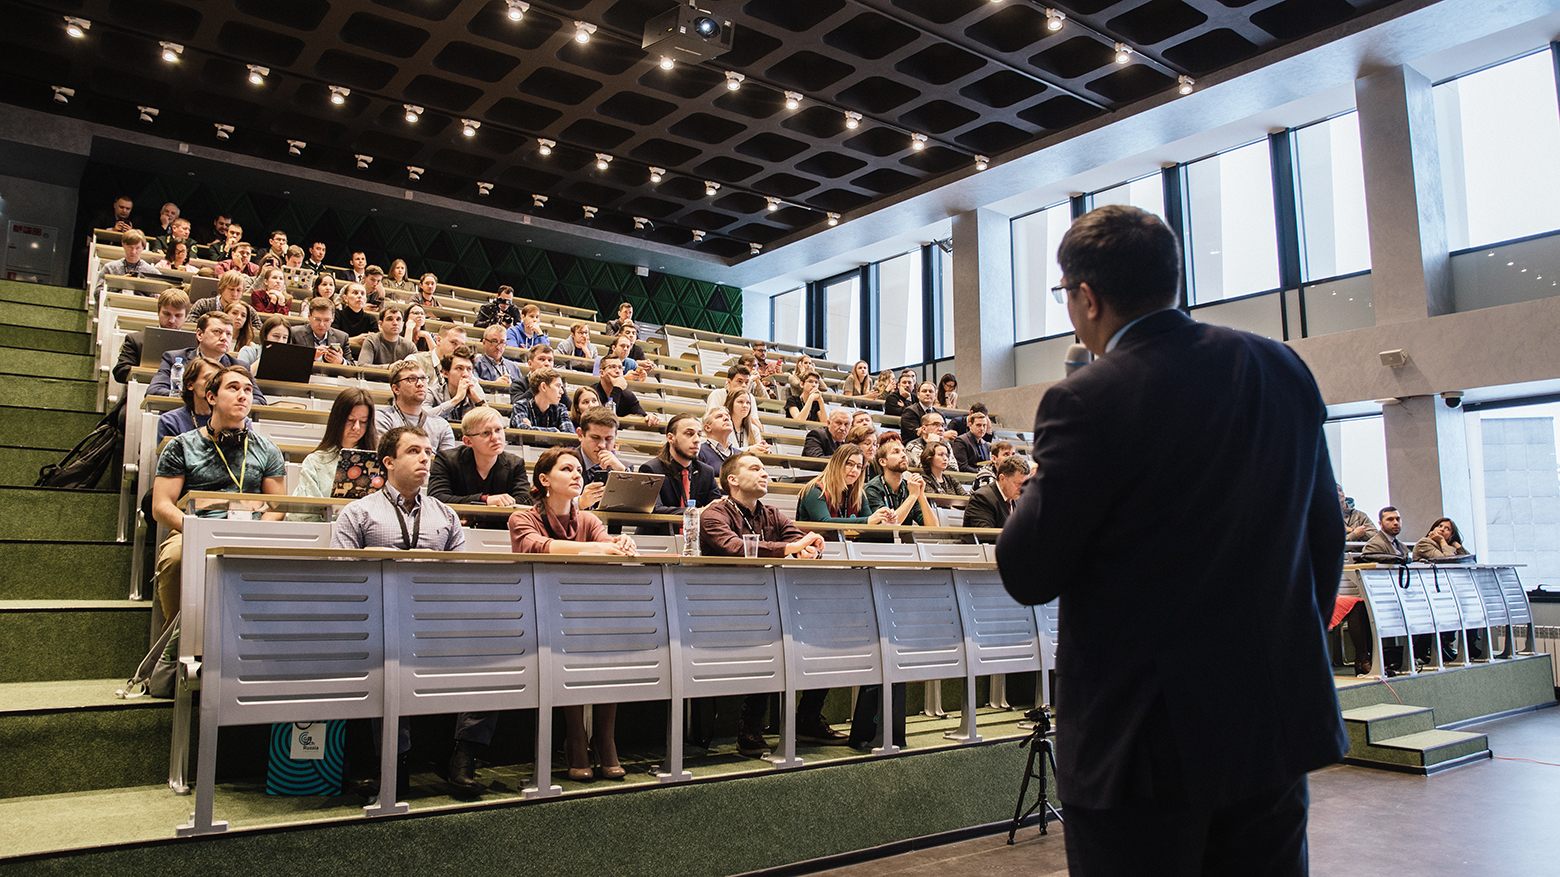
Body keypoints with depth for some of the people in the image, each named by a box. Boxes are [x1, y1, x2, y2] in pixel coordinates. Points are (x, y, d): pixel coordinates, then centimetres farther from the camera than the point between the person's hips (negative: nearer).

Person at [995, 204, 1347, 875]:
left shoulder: (1085, 402, -19)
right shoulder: (1285, 370, 2)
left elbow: (1026, 574, -13)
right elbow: (1325, 535, 10)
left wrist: (1041, 482, 4)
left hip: (1151, 737, -6)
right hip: (1280, 716, 7)